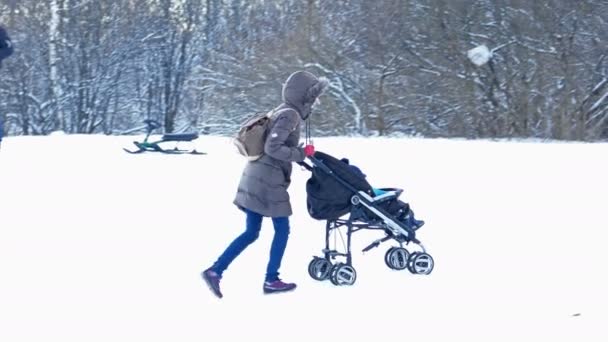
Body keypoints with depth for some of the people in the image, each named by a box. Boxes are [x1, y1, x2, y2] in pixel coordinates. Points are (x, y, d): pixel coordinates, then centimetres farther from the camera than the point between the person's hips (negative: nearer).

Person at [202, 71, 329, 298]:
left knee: (251, 232, 10)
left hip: (256, 177, 9)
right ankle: (271, 280, 13)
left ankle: (215, 271, 3)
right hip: (269, 180, -9)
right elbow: (273, 148, -22)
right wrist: (302, 154, -15)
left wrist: (301, 154, 15)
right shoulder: (290, 115, -14)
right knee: (282, 230, 6)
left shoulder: (283, 111, 16)